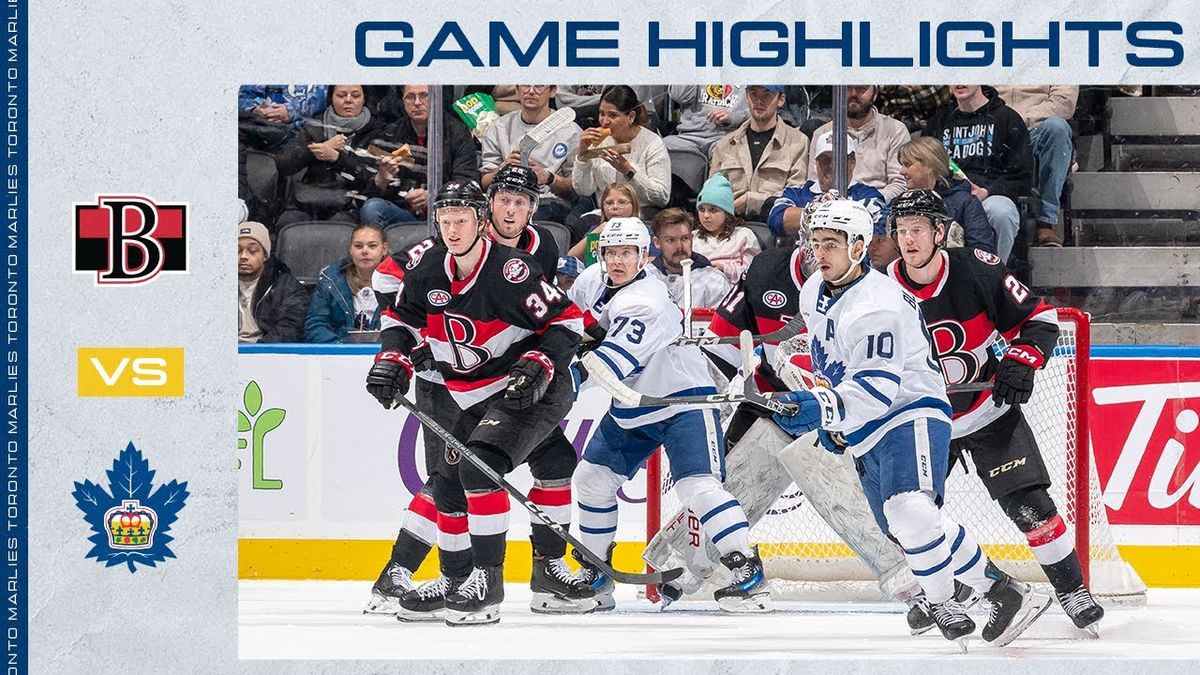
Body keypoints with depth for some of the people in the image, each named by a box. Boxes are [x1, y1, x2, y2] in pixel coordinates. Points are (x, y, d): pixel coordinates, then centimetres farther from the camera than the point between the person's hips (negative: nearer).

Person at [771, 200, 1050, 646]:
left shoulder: (876, 306, -22)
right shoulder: (814, 295, 7)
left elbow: (877, 388, -28)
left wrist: (824, 409, -40)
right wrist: (828, 419, 23)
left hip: (910, 414, -10)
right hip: (865, 436, 10)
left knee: (910, 512, -29)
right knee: (906, 525, 10)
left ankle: (942, 604, -11)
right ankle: (993, 586, 23)